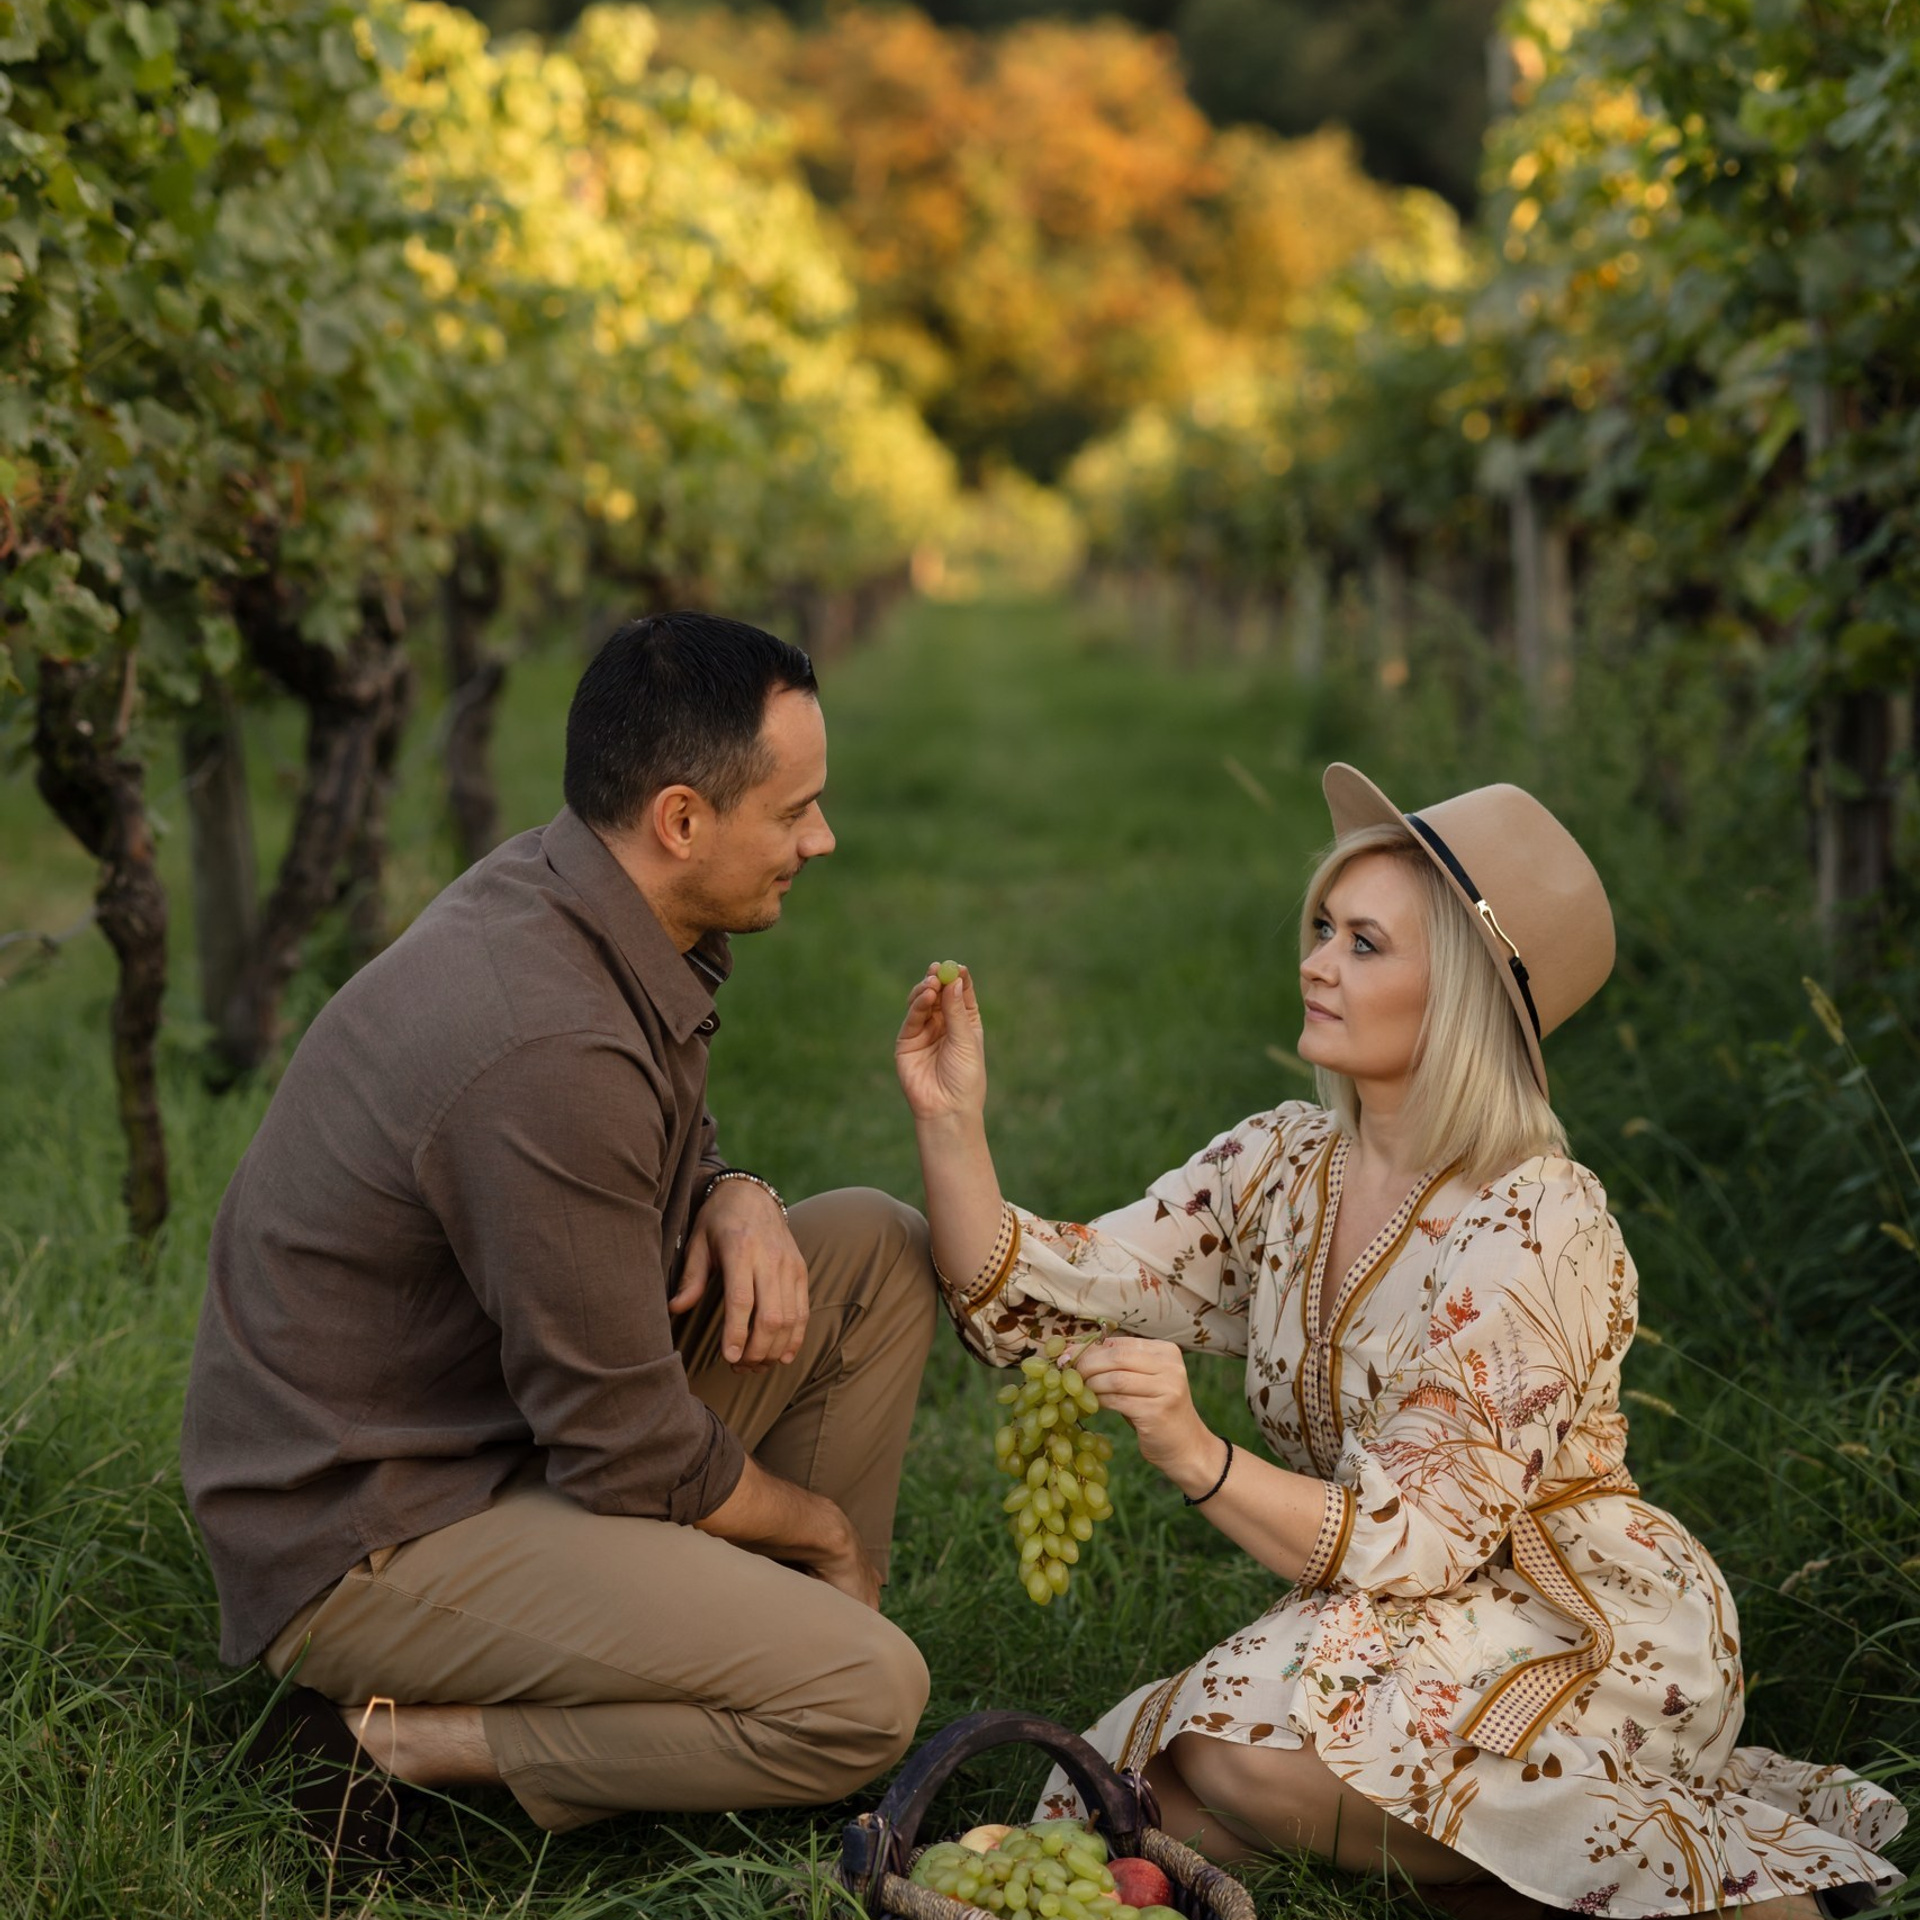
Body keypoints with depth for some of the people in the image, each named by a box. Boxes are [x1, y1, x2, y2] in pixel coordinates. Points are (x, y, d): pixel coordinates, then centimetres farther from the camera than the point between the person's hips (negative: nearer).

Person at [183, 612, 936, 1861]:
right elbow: (635, 1460, -24)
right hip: (369, 1537, -10)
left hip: (514, 1419, 10)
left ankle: (775, 1632, 12)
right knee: (867, 1697, -20)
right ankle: (389, 1746, -8)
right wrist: (817, 1524, -4)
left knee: (879, 1247, 6)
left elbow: (660, 1147, 19)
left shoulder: (560, 892, -1)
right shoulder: (550, 1050, -31)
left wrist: (734, 1197, -5)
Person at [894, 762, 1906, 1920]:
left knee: (1249, 1751, -28)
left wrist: (1198, 1459, -35)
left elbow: (1414, 1544, -23)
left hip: (1595, 1646, -7)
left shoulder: (1536, 1228, -20)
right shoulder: (1284, 1166, 1)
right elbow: (1032, 1300, -2)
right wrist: (952, 1121, -16)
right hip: (1400, 1632, 7)